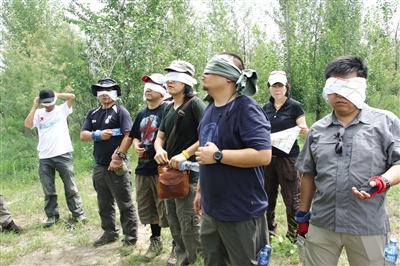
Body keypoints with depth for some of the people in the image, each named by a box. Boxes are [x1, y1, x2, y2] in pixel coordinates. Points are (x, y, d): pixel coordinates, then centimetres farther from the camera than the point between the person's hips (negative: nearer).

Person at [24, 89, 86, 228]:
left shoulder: (62, 109, 3)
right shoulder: (38, 113, 7)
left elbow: (72, 97, -10)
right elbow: (27, 125, -9)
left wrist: (57, 94, 1)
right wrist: (34, 106, -4)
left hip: (63, 155, -2)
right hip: (44, 158, 3)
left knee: (70, 187, 5)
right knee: (48, 191, 11)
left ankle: (78, 213, 14)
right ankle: (52, 215, 24)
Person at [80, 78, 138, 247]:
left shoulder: (120, 111, -5)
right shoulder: (92, 114, 14)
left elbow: (129, 136, -15)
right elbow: (83, 135, 5)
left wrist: (119, 154, -24)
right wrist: (98, 135, -13)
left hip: (117, 165, -7)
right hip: (99, 166, 7)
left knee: (125, 204, 1)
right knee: (104, 204, 17)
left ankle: (130, 237, 13)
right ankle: (110, 233, 32)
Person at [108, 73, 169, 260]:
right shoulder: (142, 114, 16)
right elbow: (134, 136, 23)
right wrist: (136, 144, 4)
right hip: (142, 168, 8)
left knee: (166, 210, -1)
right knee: (147, 209, 16)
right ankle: (155, 241, 33)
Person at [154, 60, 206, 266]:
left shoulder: (195, 104, -11)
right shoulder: (169, 108, 12)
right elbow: (160, 137, 15)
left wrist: (185, 154, -24)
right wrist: (159, 150, -7)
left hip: (189, 173, -8)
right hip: (169, 171, 8)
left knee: (190, 226, -5)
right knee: (174, 224, 20)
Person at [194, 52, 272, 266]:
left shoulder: (246, 109, -19)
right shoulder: (210, 109, 9)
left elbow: (263, 155, -28)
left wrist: (218, 155, -24)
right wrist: (200, 190, 19)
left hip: (241, 212, -9)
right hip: (210, 209, 9)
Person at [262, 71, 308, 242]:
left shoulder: (295, 106, -4)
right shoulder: (266, 108, 9)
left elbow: (305, 133, -5)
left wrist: (303, 130, -27)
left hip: (288, 157, -5)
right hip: (268, 157, 5)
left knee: (292, 198, -2)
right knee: (267, 195, 14)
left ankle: (295, 234, 14)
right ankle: (269, 229, 31)